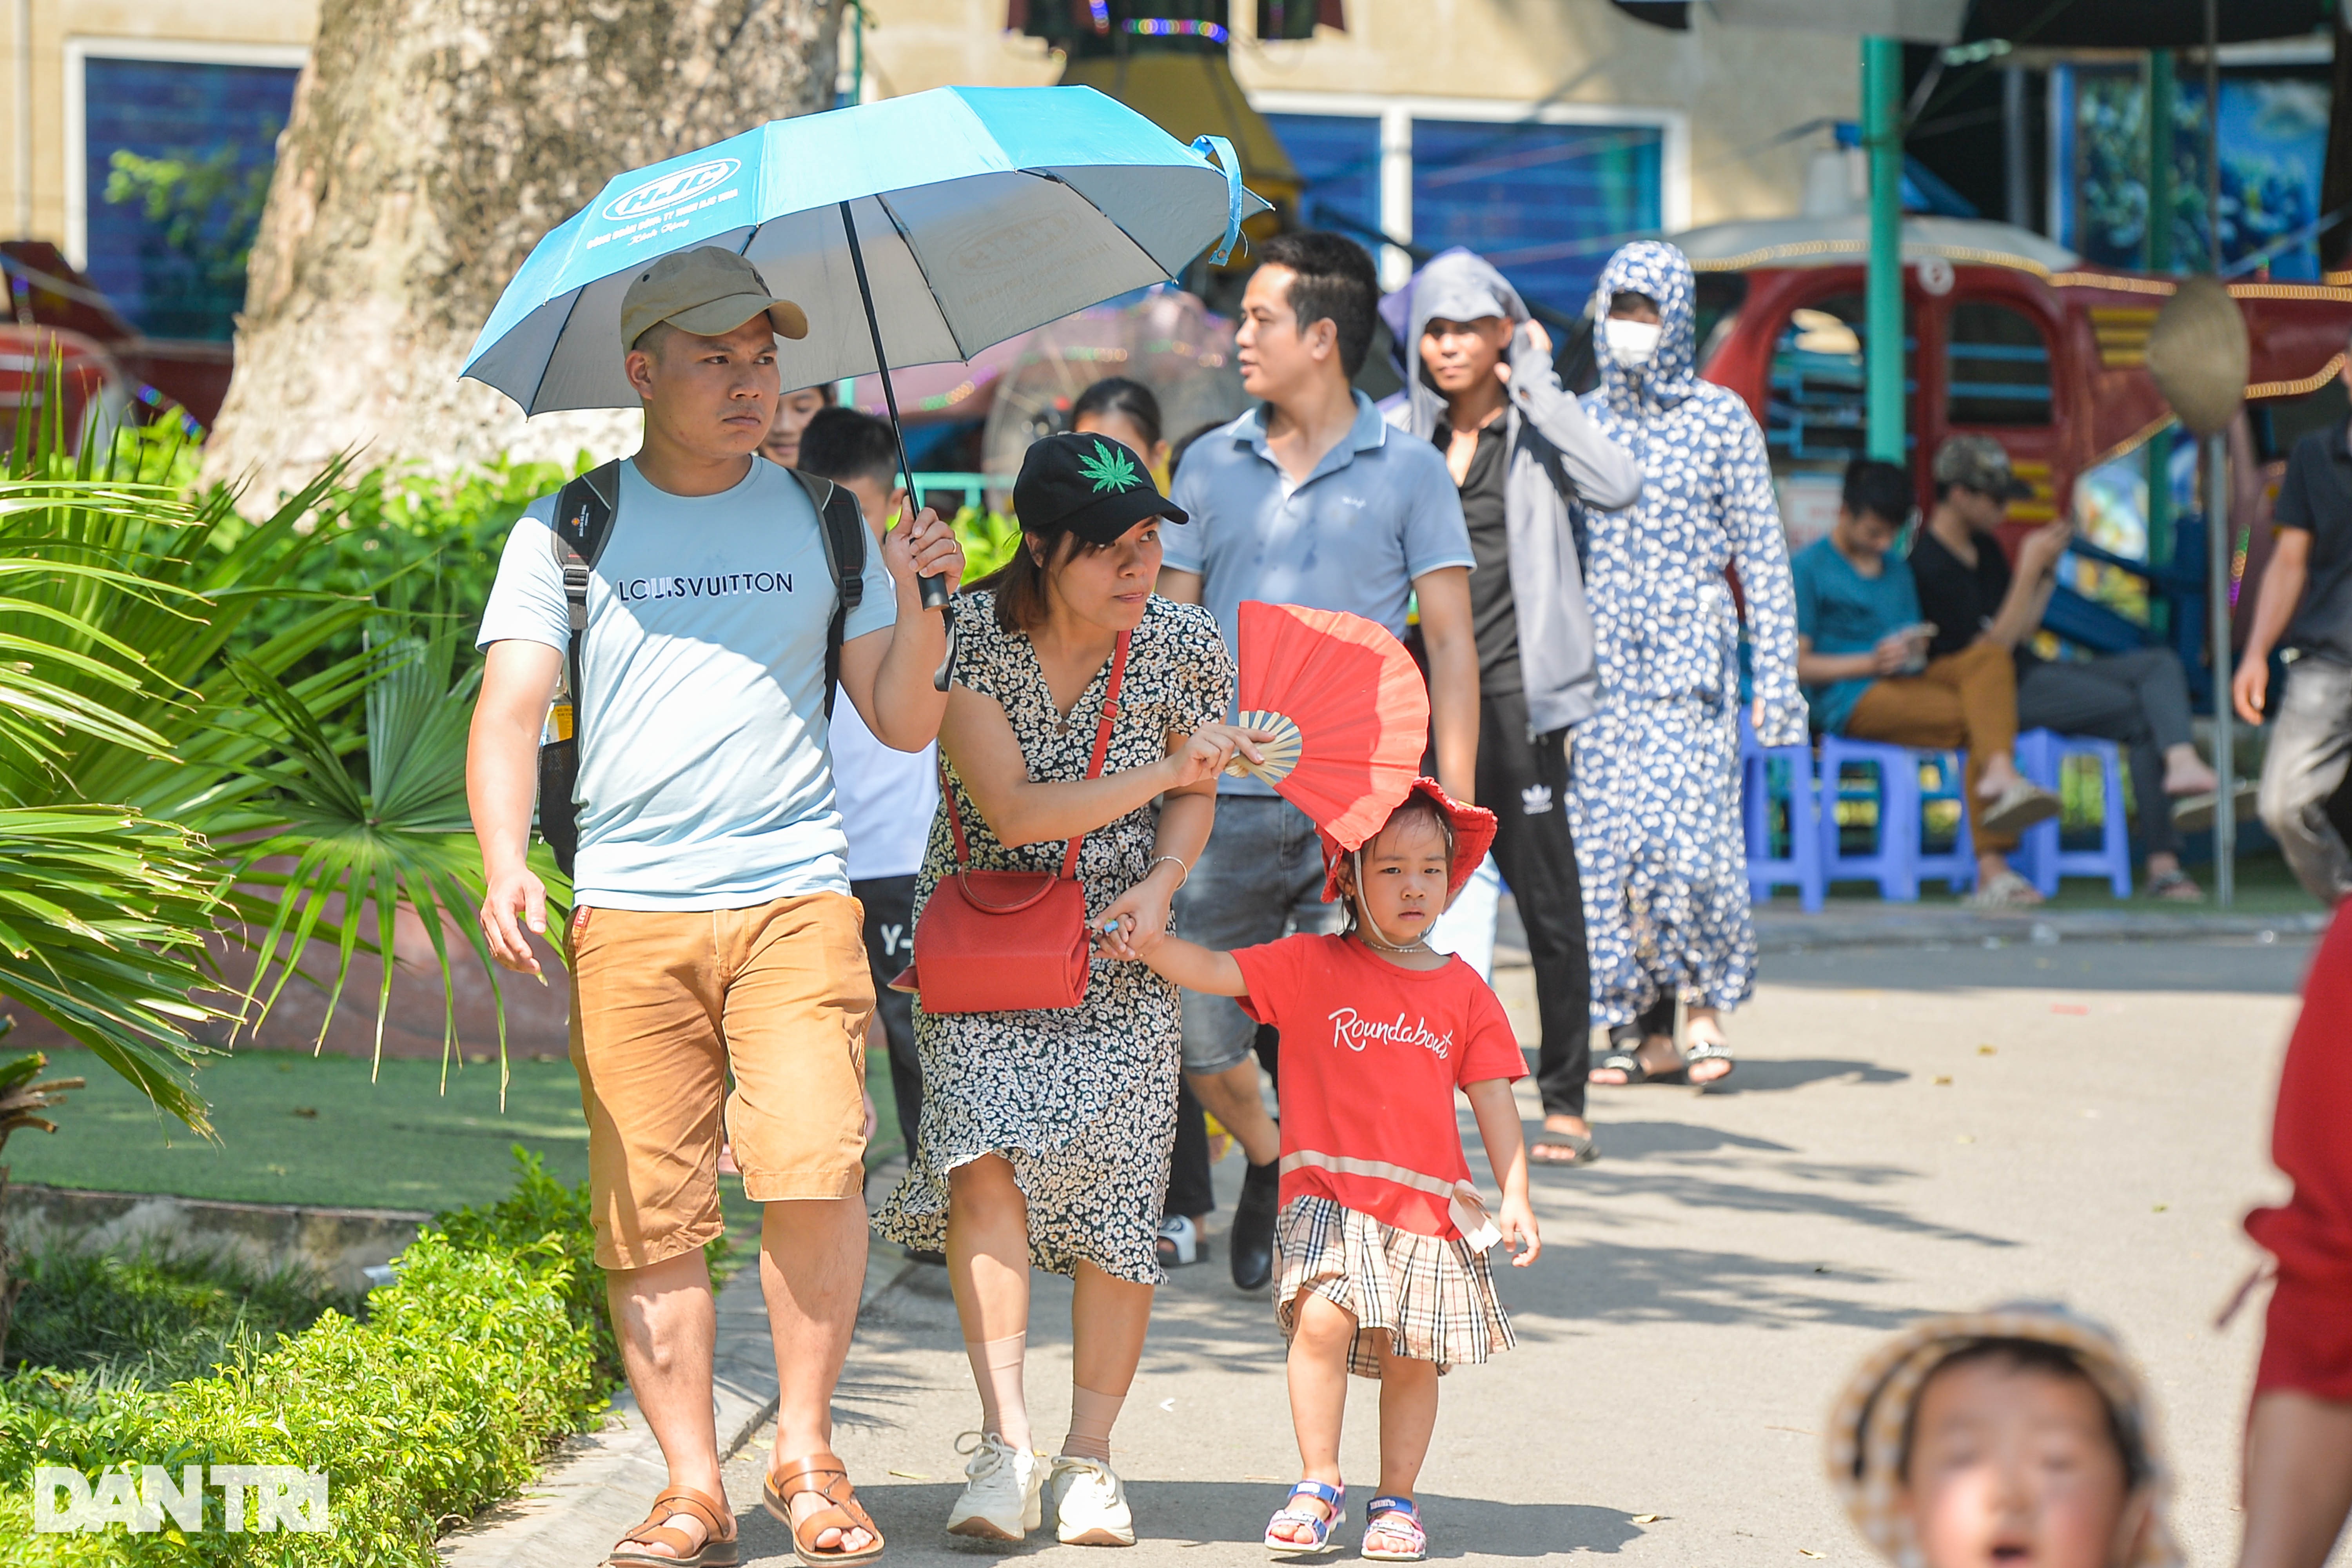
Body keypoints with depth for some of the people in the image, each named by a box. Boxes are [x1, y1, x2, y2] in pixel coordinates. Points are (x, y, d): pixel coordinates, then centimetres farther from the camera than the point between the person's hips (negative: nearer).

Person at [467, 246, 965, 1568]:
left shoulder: (821, 524, 13)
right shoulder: (570, 531, 8)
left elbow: (905, 724, 13)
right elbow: (510, 713, 2)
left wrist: (920, 599, -5)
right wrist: (506, 863, -14)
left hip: (795, 898, 0)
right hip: (629, 912, 0)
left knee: (814, 1170, -16)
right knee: (650, 1211, -3)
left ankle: (808, 1453, 0)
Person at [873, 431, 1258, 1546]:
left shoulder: (1183, 645, -6)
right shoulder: (968, 636, -15)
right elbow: (1010, 810, -20)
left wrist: (1160, 887, -11)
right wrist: (1163, 770, -25)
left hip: (1118, 950, 2)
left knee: (1116, 1193, -8)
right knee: (985, 1151, -24)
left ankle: (1088, 1458, 7)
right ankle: (1007, 1446, -23)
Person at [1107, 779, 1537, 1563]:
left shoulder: (1463, 991, 7)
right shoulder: (1312, 966, 2)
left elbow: (1493, 1097, 9)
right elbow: (1219, 972, -8)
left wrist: (1516, 1196, 3)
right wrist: (1152, 947, -27)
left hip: (1428, 1198, 2)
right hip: (1328, 1190, -2)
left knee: (1409, 1354, 5)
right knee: (1323, 1319, -19)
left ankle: (1396, 1501, 21)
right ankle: (1318, 1487, -6)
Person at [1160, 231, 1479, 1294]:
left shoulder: (1406, 472, 3)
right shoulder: (1210, 467, 10)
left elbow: (1451, 643, 3)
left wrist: (1454, 801, -5)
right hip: (1226, 797, 3)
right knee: (1200, 1035, 1)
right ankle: (1268, 1163, 29)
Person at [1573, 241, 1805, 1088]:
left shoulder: (1721, 418, 3)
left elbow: (1762, 554, 2)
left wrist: (1776, 672, -4)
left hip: (1691, 655, -3)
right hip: (1603, 662, 3)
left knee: (1686, 831, -14)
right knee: (1607, 840, -1)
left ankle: (1706, 996, 6)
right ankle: (1642, 1029, 6)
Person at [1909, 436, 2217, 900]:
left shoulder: (1983, 548, 16)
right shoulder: (1930, 565, -14)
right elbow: (1992, 649, -18)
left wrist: (2048, 569, 7)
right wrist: (2029, 569, -16)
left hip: (2031, 671, 10)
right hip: (2000, 693, -10)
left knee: (2160, 665, -6)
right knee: (2142, 713, -20)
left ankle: (2181, 763, -31)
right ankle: (2162, 864, -22)